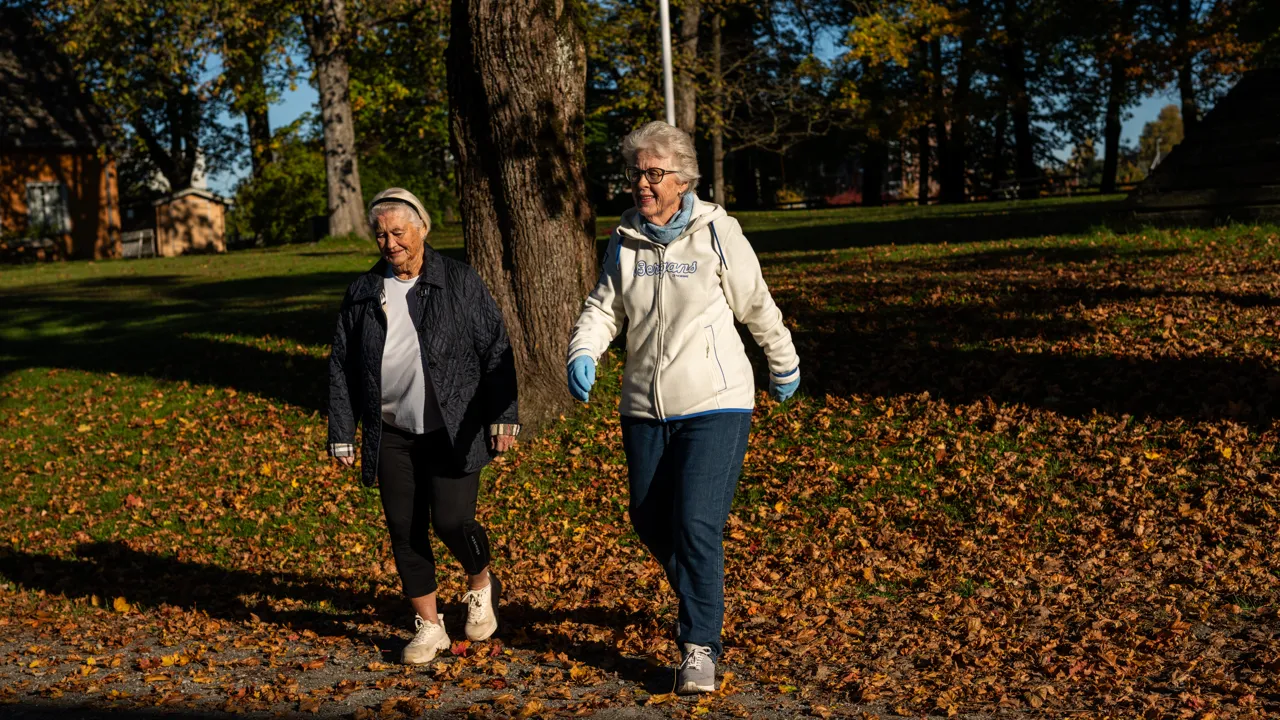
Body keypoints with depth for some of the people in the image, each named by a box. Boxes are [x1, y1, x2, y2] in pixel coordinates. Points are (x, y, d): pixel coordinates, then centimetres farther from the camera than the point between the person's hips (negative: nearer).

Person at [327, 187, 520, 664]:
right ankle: (429, 626, 19)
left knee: (452, 521, -11)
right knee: (404, 530, 4)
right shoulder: (363, 293, 8)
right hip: (391, 434, 4)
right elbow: (341, 367, 12)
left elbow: (495, 350, -1)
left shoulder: (459, 282, -1)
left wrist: (503, 415, -8)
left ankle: (481, 583, 21)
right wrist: (341, 433, 8)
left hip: (453, 431, -4)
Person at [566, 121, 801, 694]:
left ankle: (700, 647, 1)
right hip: (645, 409, 5)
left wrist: (784, 366, 13)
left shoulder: (718, 233, -7)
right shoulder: (624, 240, 6)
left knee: (697, 524, -12)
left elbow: (756, 307, 3)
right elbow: (603, 307, 4)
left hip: (715, 406, -5)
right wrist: (583, 353, -16)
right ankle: (701, 598, 40)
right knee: (650, 522, 13)